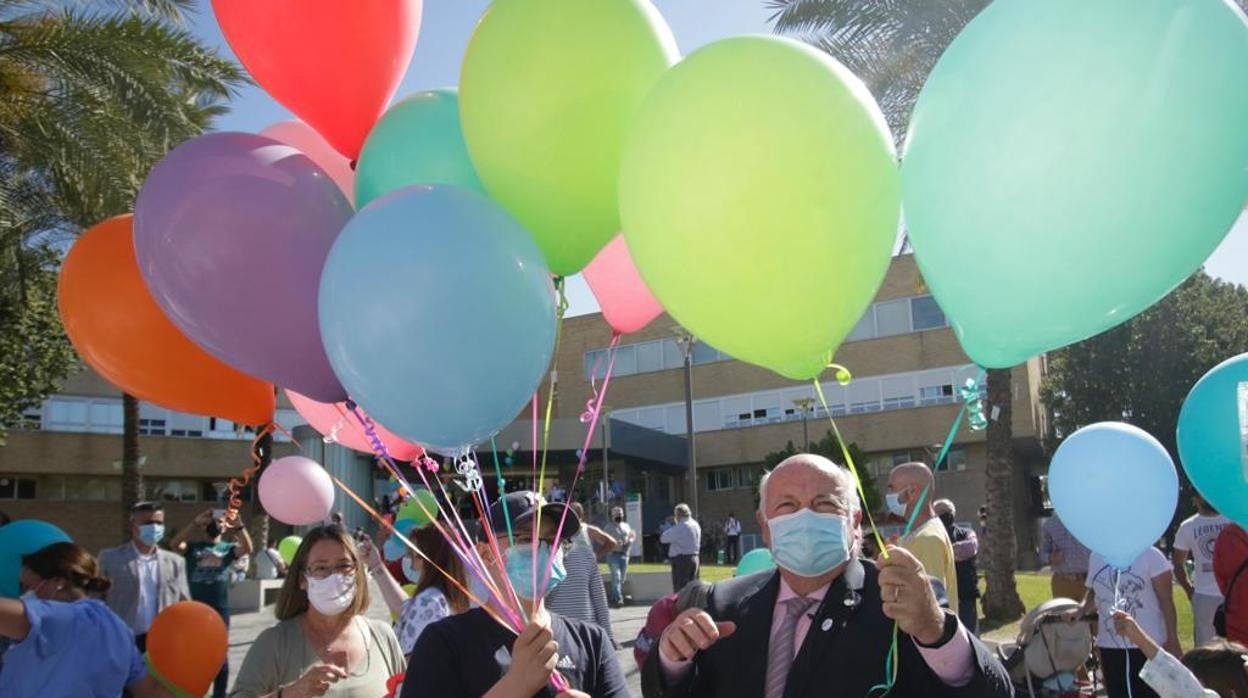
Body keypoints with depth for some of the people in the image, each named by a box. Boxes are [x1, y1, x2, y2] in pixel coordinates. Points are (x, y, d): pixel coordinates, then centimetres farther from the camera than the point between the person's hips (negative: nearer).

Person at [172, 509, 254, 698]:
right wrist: (196, 522, -24)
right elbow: (174, 544, -13)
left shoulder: (229, 548, 7)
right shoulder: (192, 547, 7)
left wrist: (238, 526, -29)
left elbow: (247, 548, -13)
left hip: (220, 610, 0)